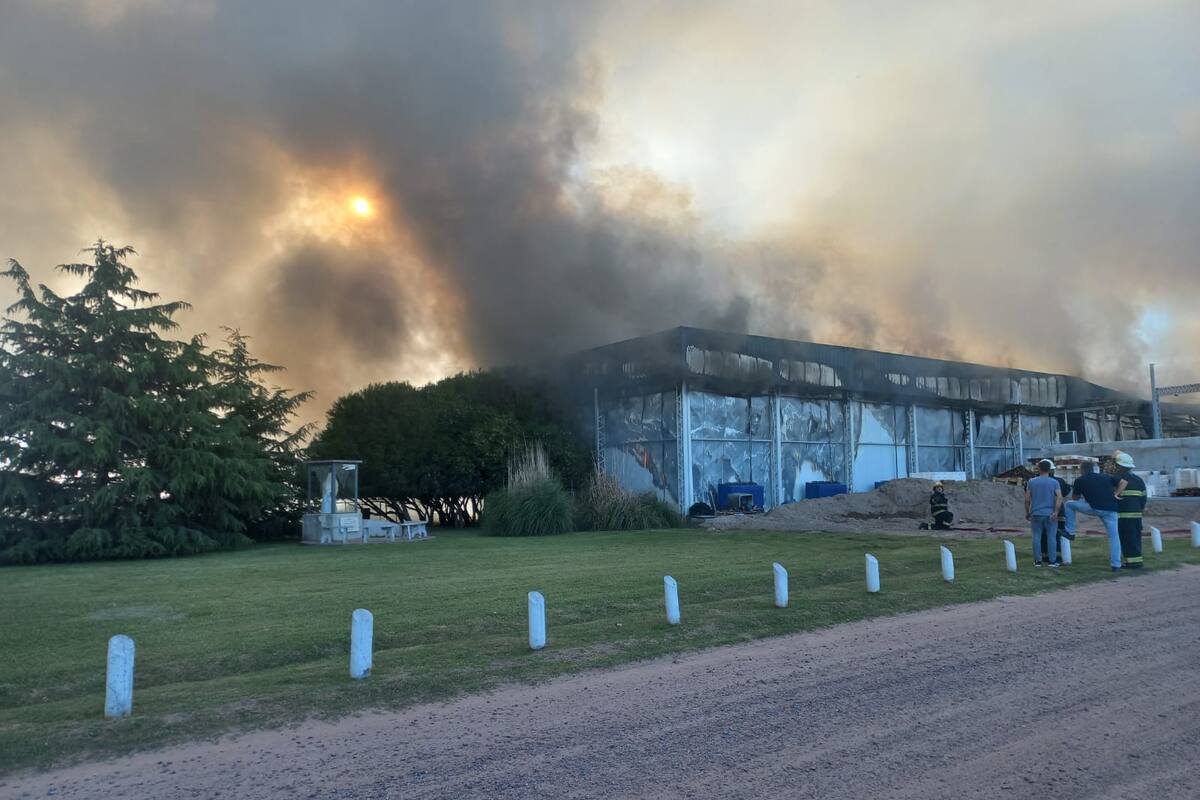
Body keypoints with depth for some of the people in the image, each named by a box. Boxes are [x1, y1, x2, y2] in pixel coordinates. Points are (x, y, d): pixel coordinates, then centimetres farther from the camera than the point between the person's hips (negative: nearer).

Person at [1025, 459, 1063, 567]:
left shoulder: (1031, 482, 1)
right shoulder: (1054, 482, -1)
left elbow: (1027, 499, 2)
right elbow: (1060, 498, -13)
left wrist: (1027, 513, 11)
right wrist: (1056, 512, -14)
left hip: (1036, 514, 1)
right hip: (1050, 514, -1)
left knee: (1037, 537, 6)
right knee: (1051, 537, 5)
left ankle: (1037, 561, 9)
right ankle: (1052, 561, 7)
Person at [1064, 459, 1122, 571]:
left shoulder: (1080, 480, 13)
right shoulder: (1105, 477, 21)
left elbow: (1074, 498, 21)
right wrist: (1115, 494, 18)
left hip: (1094, 508, -3)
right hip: (1110, 509, 3)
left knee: (1069, 504, 17)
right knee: (1113, 537, 10)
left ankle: (1070, 532, 17)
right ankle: (1116, 564, 6)